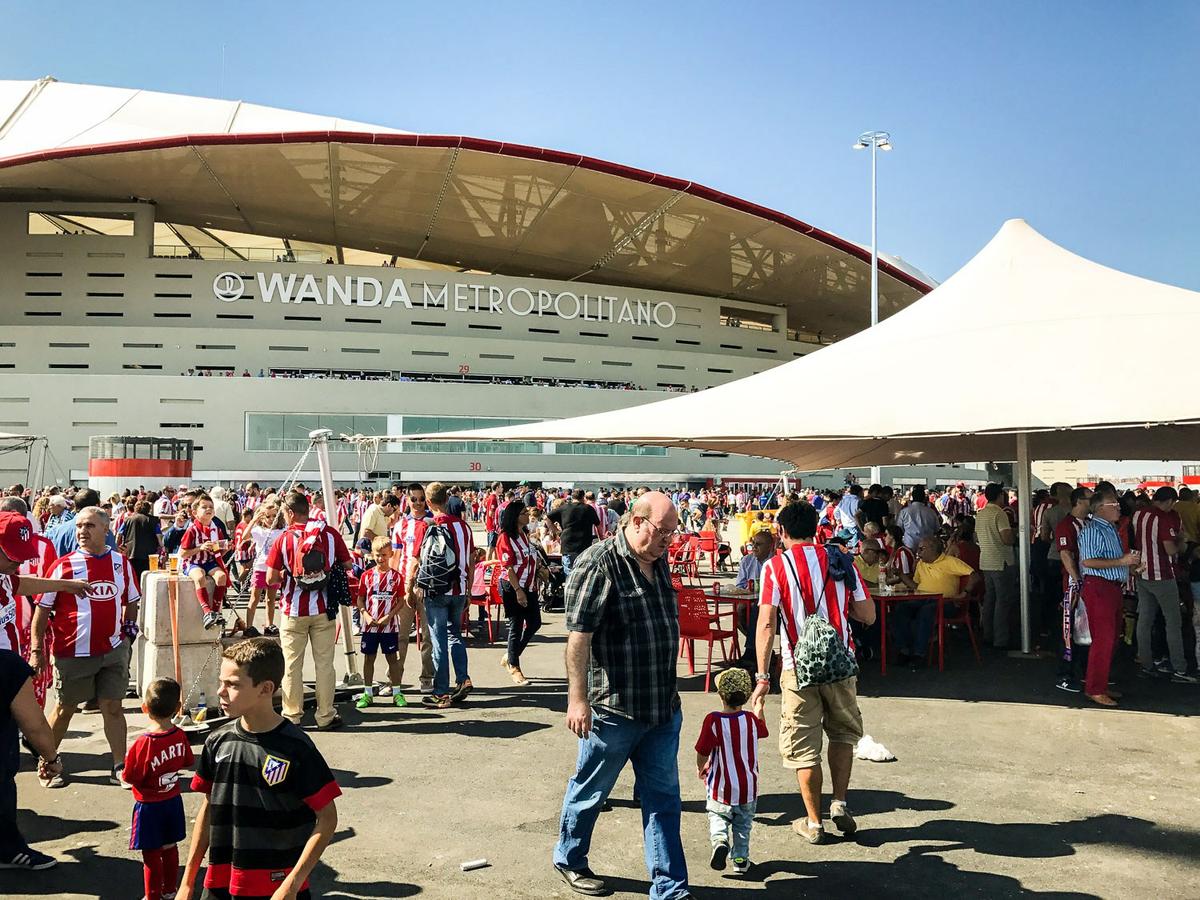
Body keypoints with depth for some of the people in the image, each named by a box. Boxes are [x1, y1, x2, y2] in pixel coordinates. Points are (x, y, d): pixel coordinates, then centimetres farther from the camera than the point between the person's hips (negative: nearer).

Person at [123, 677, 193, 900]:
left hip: (149, 805, -5)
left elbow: (130, 777, -19)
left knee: (151, 856, 9)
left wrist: (128, 759, -2)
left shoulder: (142, 744, -26)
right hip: (173, 800, 5)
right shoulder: (180, 736, -11)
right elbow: (187, 763, 5)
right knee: (170, 848, 21)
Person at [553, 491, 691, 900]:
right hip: (613, 708, -7)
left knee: (663, 799, 10)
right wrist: (578, 699, -20)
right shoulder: (598, 564, -17)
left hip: (663, 708, 7)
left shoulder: (658, 563, 8)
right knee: (589, 790, 14)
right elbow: (578, 636, -19)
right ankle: (569, 859, 37)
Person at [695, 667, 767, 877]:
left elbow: (702, 752, -13)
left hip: (721, 787, -3)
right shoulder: (751, 720, -7)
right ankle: (740, 858, 16)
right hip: (748, 787, 3)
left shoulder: (713, 721, -18)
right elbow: (762, 728, 18)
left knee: (718, 818, 12)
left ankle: (719, 841, -14)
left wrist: (701, 768, 9)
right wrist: (759, 705, 34)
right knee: (743, 825, 19)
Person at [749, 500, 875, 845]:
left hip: (798, 667, -2)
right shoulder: (839, 560, 3)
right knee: (843, 733, 24)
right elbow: (868, 616, 3)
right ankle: (840, 803, 14)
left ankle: (814, 822, 17)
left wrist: (762, 677, -10)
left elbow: (766, 624, -13)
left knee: (804, 746, 9)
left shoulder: (775, 566, -5)